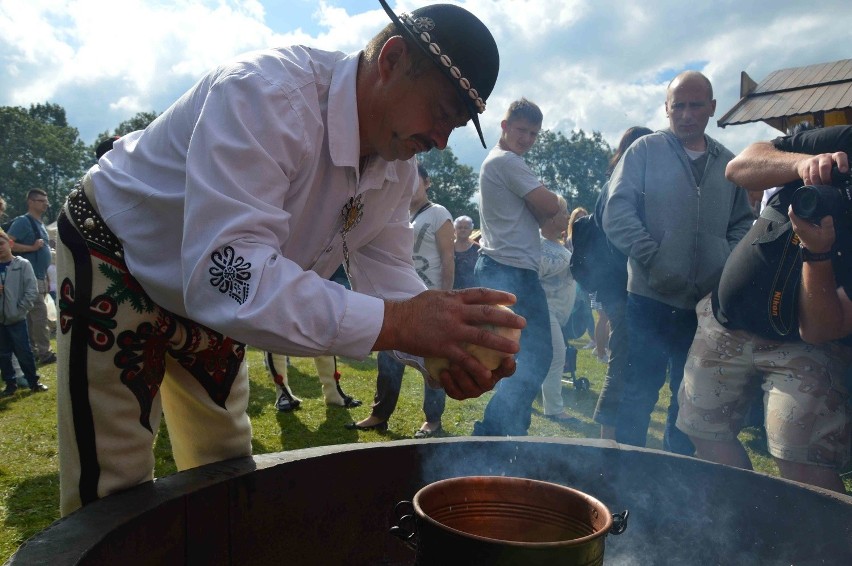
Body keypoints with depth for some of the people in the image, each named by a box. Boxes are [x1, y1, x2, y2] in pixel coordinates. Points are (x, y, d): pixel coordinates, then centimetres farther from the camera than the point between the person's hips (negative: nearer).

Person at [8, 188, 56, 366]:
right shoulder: (23, 221, -10)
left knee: (32, 316, 12)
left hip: (40, 276, 9)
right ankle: (44, 353, -6)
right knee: (40, 315, -9)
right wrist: (32, 247, -19)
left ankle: (32, 351, 17)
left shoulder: (40, 223, 17)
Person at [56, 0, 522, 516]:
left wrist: (443, 349, -31)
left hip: (208, 293, 7)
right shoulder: (266, 95, -36)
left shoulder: (398, 168, -9)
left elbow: (387, 275, -10)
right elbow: (227, 275, -45)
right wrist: (398, 322, -51)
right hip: (114, 258, -7)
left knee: (225, 467, 17)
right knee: (114, 491, -6)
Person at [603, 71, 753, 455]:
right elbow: (617, 213, -9)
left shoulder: (728, 163, 13)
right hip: (651, 298, -4)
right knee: (639, 394, 3)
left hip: (708, 303, 5)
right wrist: (653, 261, -17)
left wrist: (730, 263, -3)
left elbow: (743, 222, 16)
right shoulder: (645, 151, 0)